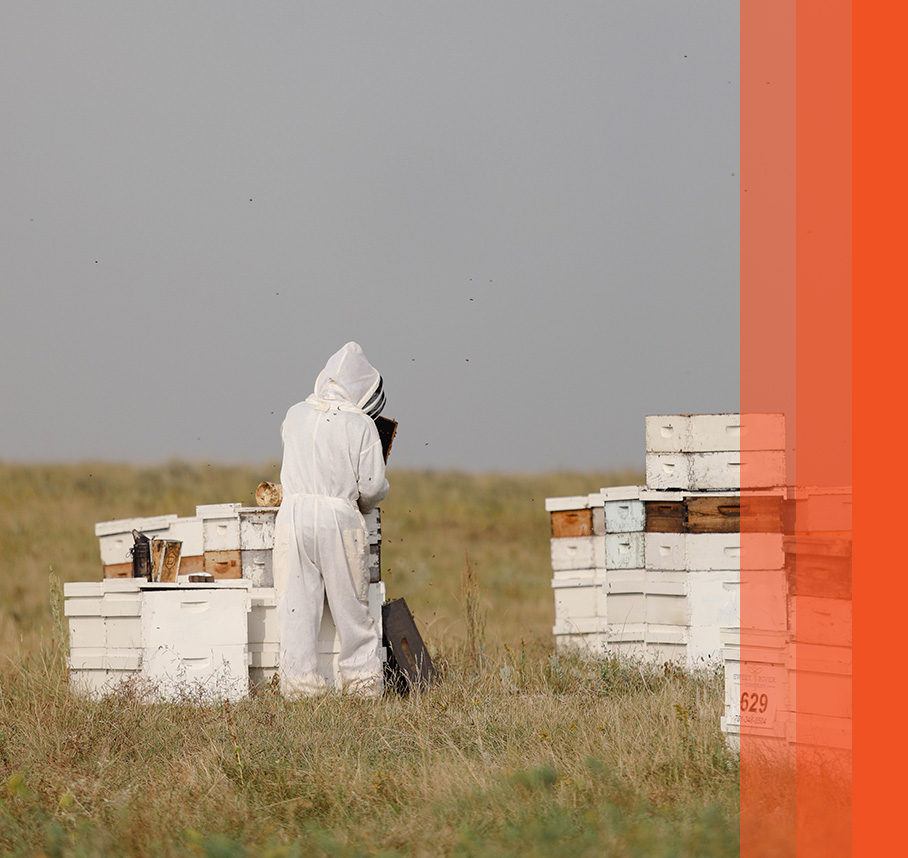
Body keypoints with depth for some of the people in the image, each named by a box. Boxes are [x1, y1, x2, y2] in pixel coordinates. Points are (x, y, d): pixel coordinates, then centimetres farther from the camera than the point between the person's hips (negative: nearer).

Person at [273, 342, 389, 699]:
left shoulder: (295, 416, 4)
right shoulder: (360, 425, -5)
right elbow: (373, 486, -4)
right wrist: (363, 502, 16)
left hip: (294, 515, 2)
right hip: (340, 520, -2)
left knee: (296, 604, 4)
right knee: (351, 606, 10)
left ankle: (300, 682, 3)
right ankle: (362, 678, 16)